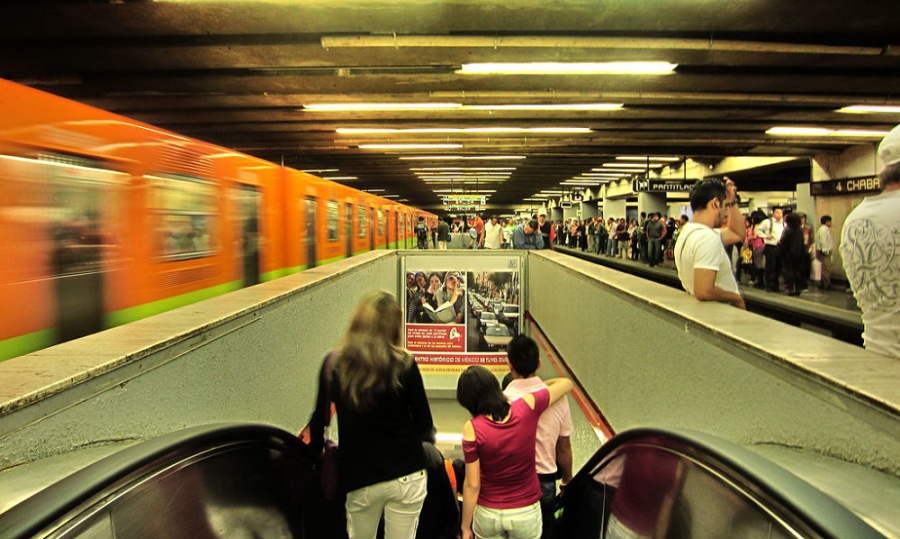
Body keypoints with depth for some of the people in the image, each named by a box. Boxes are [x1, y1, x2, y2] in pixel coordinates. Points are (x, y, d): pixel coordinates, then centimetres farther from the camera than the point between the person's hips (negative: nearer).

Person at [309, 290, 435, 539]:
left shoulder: (334, 364, -7)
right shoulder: (403, 364, -11)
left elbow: (319, 420, 3)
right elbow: (425, 425, -4)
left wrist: (316, 449, 22)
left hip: (359, 480, 1)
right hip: (407, 476, -1)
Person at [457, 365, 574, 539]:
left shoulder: (472, 428, -21)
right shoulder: (527, 406, -16)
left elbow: (472, 485, -16)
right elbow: (566, 383, 0)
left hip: (488, 514, -1)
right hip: (527, 513, 2)